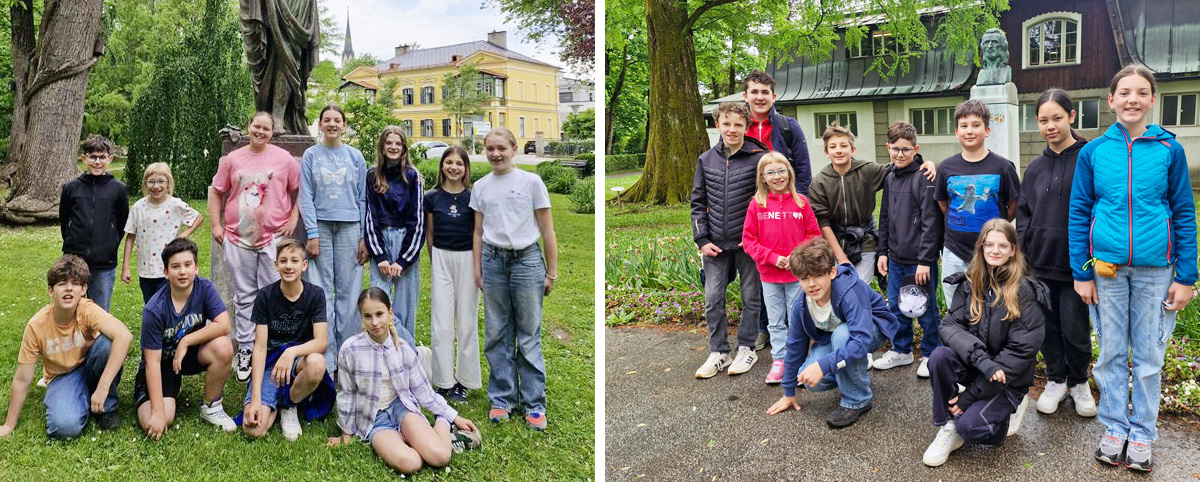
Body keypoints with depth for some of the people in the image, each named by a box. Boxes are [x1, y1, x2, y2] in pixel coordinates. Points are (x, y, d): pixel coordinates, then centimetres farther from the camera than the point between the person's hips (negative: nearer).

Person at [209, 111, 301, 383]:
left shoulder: (284, 159, 3)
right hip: (238, 239, 2)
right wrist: (216, 225, 6)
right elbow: (216, 192, 14)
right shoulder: (233, 159, 8)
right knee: (244, 297, 8)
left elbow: (300, 190, 7)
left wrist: (293, 220, -1)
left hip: (273, 238, -2)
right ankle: (245, 351, 17)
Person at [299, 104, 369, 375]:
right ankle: (325, 360, 4)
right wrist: (312, 233, -8)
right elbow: (306, 197, 2)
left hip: (350, 228, 1)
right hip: (321, 226, -1)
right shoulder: (311, 155, 7)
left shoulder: (355, 156, 9)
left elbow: (363, 198, 9)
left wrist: (365, 238, 2)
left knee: (348, 292, 1)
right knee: (321, 293, -2)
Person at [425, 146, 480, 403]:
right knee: (441, 324, 0)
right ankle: (443, 381, 10)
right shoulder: (432, 197, 2)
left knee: (466, 322, 5)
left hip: (468, 259, -1)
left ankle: (463, 380, 17)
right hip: (441, 259, 1)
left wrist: (479, 267, 2)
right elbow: (429, 234, 12)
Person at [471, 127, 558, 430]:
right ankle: (502, 398, 20)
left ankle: (534, 403, 11)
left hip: (527, 260, -3)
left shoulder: (531, 182, -2)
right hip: (493, 261, 4)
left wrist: (551, 272, -2)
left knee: (529, 337, 1)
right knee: (497, 336, 8)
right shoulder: (481, 187, 9)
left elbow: (547, 230, 0)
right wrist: (477, 269, 9)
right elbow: (478, 232, 14)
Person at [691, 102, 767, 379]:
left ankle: (746, 349, 24)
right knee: (713, 298, 5)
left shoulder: (759, 158, -5)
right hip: (715, 244, 3)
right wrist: (702, 239, 1)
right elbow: (698, 203, 9)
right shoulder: (706, 160, 5)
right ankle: (718, 352, 18)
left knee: (751, 298, 9)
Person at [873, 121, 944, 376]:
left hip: (920, 260, -7)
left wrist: (925, 260, -17)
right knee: (896, 307, 15)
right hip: (896, 259, 7)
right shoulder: (889, 177, 10)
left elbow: (931, 222, -16)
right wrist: (882, 251, 13)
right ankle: (901, 350, 31)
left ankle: (931, 355, 21)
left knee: (926, 309, 6)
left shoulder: (924, 177, -13)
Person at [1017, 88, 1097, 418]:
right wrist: (1023, 251, 2)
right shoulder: (1035, 167, 9)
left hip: (1074, 264, -4)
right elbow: (1023, 213, 13)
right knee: (1048, 326, 12)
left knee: (1075, 329, 4)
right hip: (1040, 264, 4)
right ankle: (1056, 380, 29)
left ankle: (1079, 382, 27)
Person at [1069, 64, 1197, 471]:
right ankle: (1115, 429, 22)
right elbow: (1078, 214, 3)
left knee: (1149, 354, 8)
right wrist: (1081, 273, -1)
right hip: (1107, 267, 0)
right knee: (1112, 352, 9)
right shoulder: (1093, 152, 1)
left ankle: (1142, 434, 21)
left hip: (1154, 268, 0)